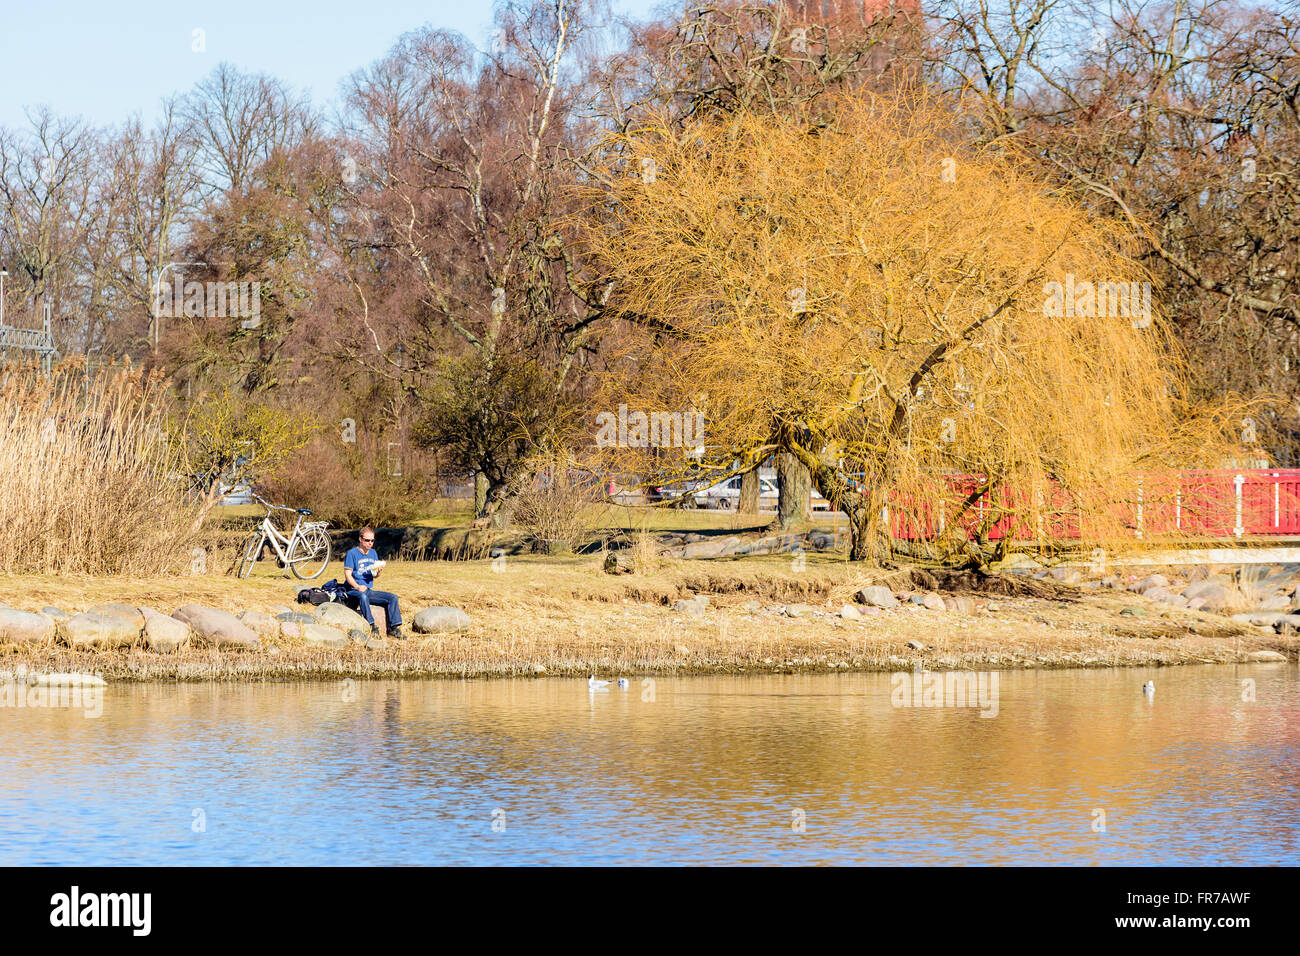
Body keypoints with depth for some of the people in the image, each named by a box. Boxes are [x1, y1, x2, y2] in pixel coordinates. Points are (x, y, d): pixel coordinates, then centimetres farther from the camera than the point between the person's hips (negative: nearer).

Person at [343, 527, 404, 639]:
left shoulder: (373, 553, 14)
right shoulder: (352, 553, -5)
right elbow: (348, 574, -11)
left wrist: (378, 571, -6)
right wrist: (358, 587, -26)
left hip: (369, 591, 6)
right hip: (353, 591, -6)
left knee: (393, 598, -10)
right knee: (363, 596, -40)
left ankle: (393, 628, -14)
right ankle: (372, 626, -40)